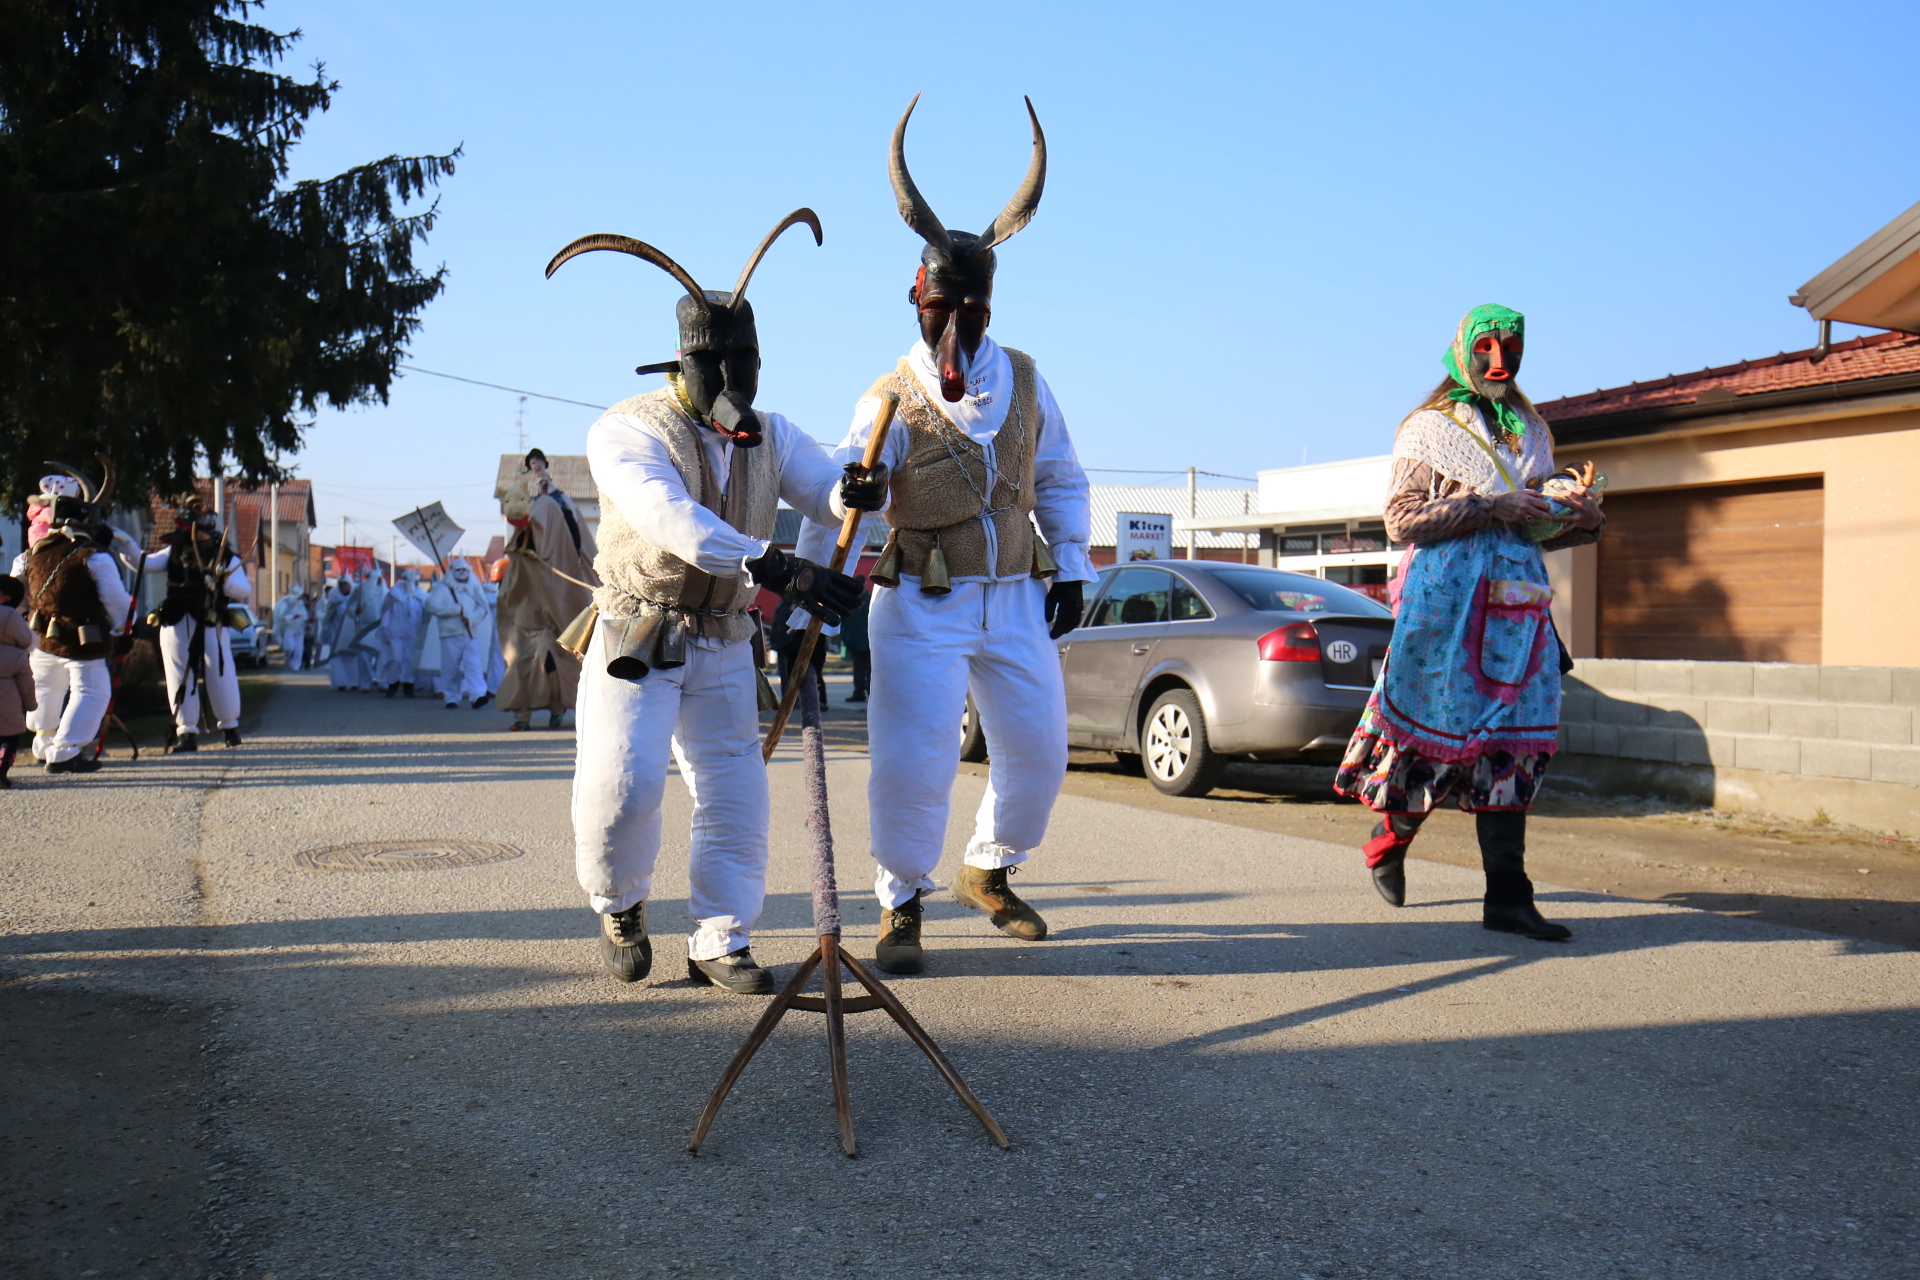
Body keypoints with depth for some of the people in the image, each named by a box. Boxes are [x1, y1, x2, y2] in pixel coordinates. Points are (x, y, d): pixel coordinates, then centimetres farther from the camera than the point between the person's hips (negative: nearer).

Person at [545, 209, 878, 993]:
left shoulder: (771, 438, 7)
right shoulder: (627, 432, -14)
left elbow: (832, 494, -2)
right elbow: (673, 520, -31)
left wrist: (860, 492, -29)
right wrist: (777, 570, -43)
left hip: (723, 649, 5)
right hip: (637, 641, -4)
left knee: (736, 802, 2)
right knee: (621, 784, -15)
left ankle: (718, 944, 17)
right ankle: (620, 907, 15)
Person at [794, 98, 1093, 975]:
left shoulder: (1025, 382, 7)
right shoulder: (891, 402, -7)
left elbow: (1062, 480, 17)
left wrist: (1070, 570, 9)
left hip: (1016, 600, 5)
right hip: (922, 607, -4)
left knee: (1038, 750, 9)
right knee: (913, 762, -11)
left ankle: (988, 873, 34)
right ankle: (900, 907, 11)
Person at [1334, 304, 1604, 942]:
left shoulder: (1531, 433, 21)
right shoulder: (1429, 428, 5)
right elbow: (1402, 519, -6)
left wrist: (1581, 521, 3)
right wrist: (1489, 507, -13)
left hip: (1518, 599, 5)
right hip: (1446, 597, -4)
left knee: (1509, 739, -2)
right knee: (1438, 728, -3)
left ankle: (1507, 895, -3)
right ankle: (1390, 838, 24)